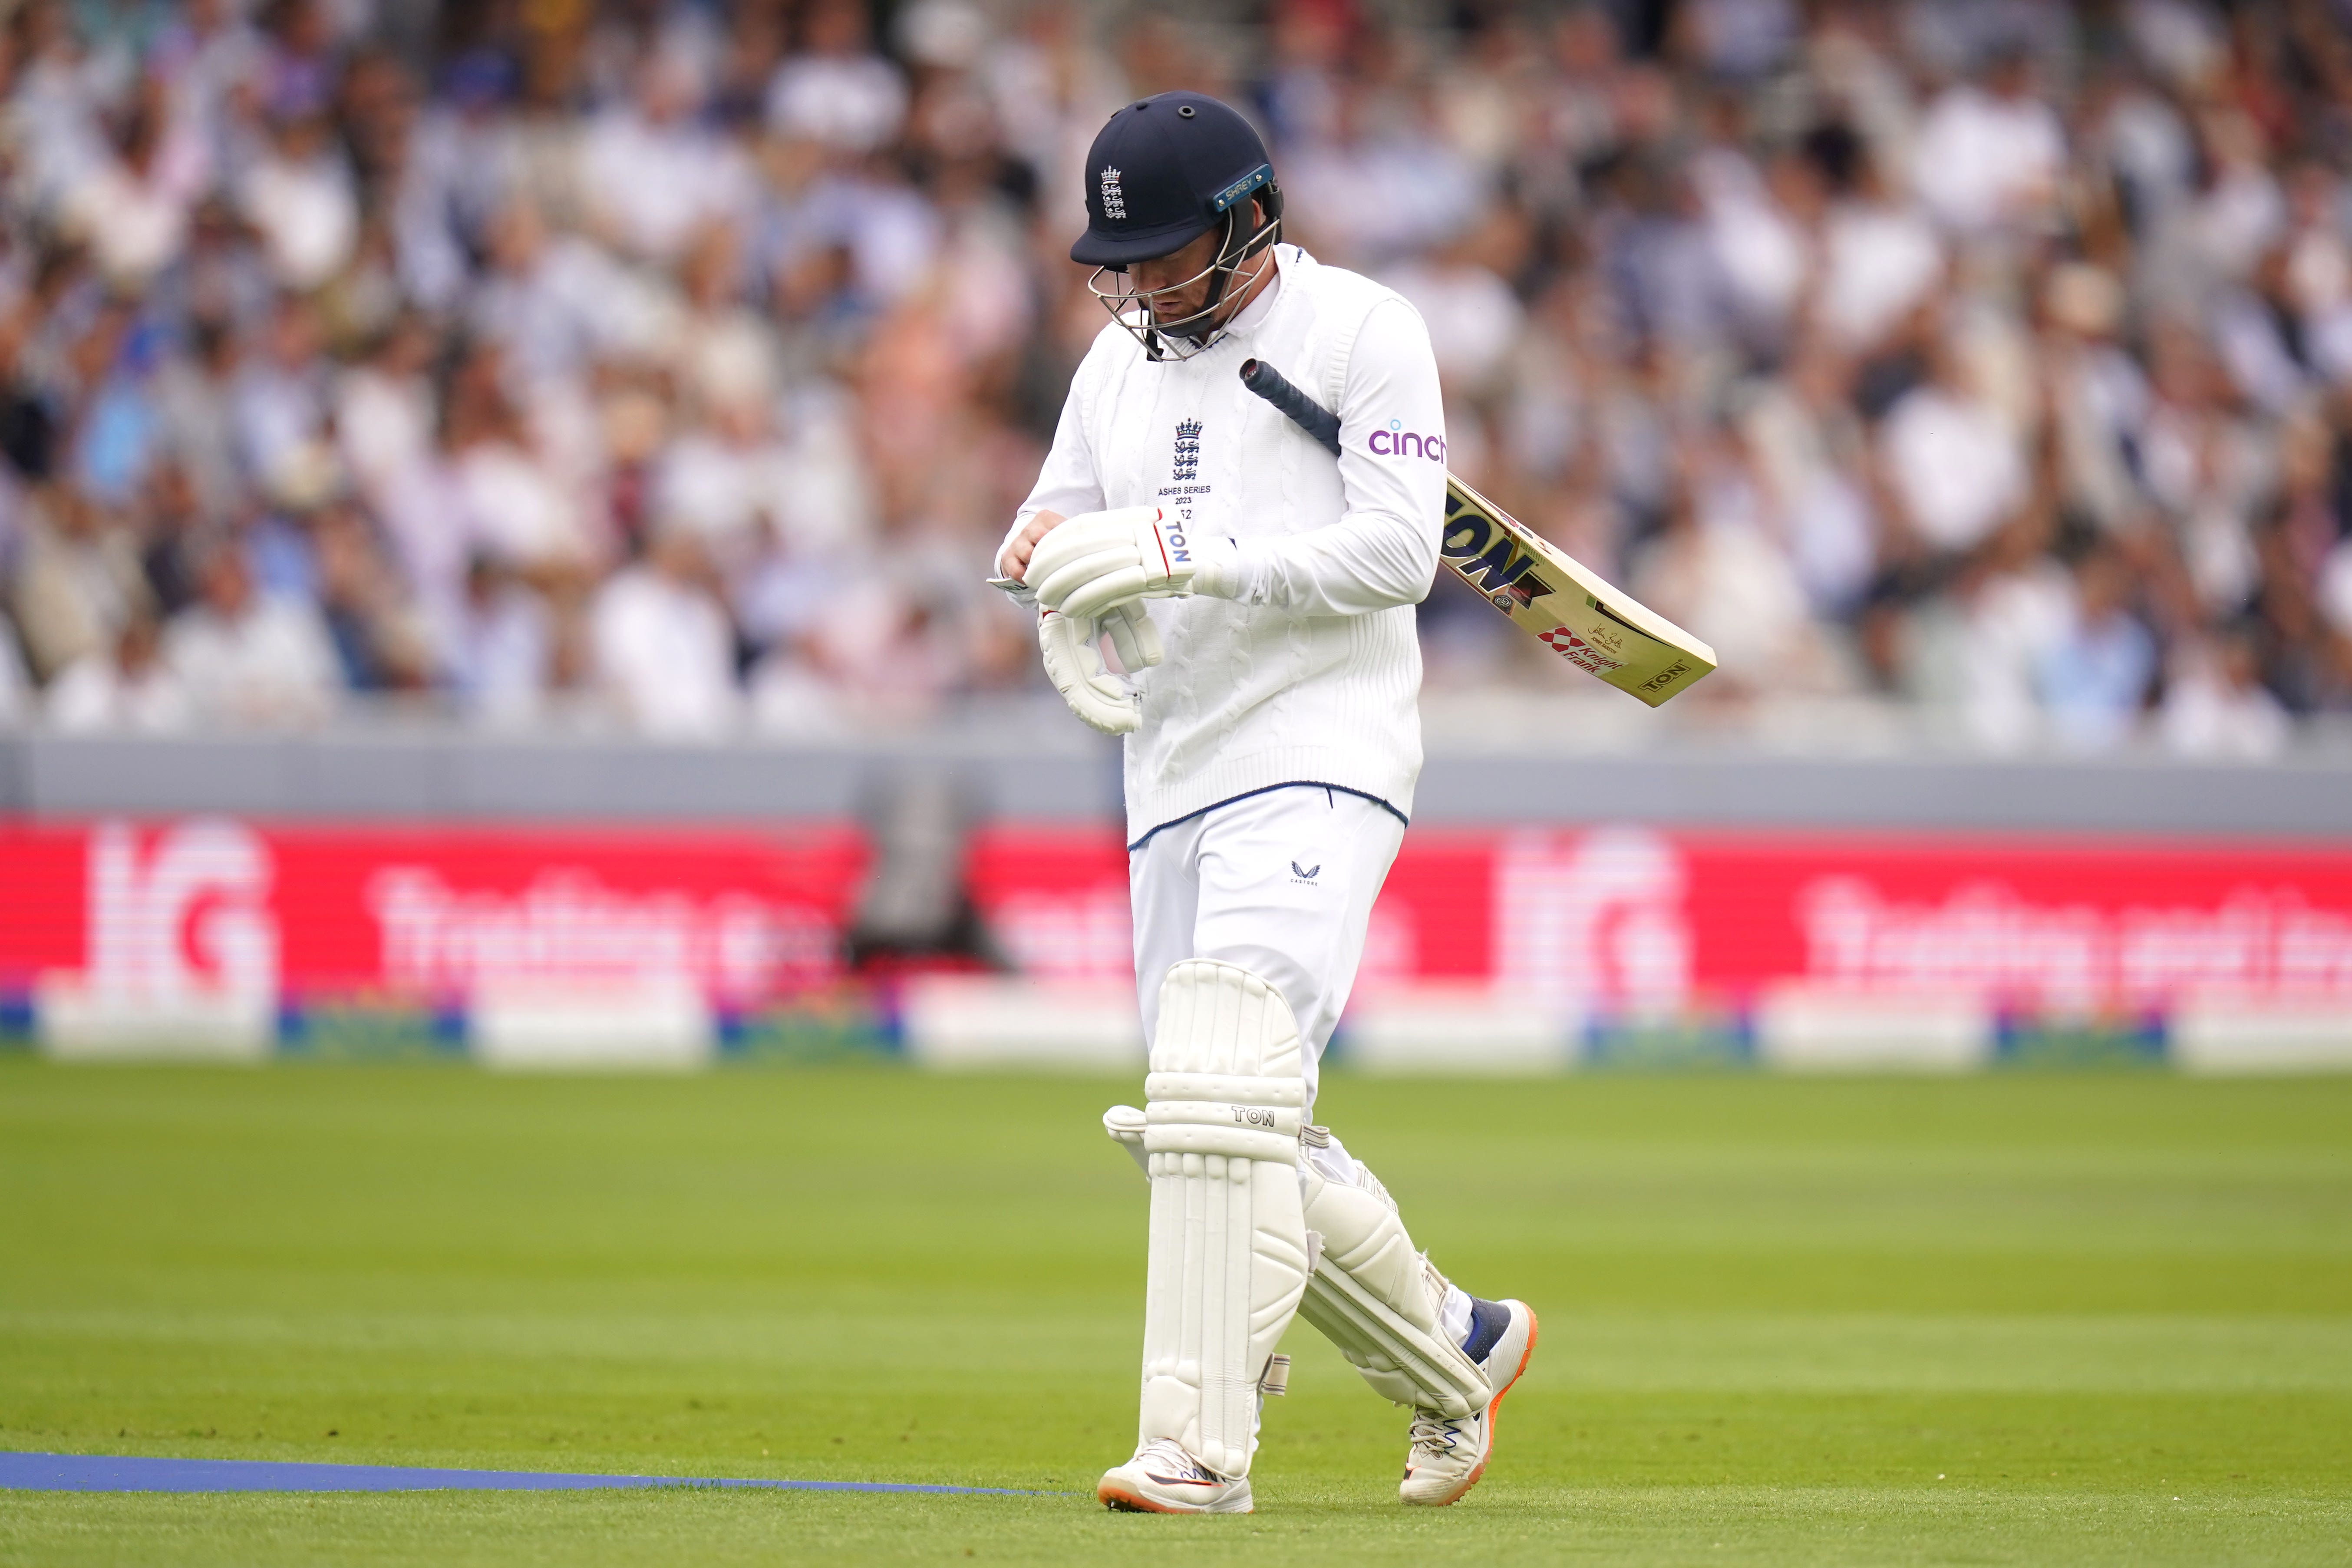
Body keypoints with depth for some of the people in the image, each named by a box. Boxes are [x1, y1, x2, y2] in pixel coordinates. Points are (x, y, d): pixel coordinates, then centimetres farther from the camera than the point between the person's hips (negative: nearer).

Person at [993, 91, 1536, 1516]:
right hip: (1174, 782, 8)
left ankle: (1201, 1440, -25)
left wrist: (1190, 556, -22)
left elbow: (1399, 551, -13)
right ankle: (1459, 1352, 28)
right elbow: (1057, 530, 17)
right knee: (1243, 1134, 8)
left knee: (1225, 1078, -22)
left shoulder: (1361, 332, -4)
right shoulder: (1122, 361, 17)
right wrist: (1044, 552, -8)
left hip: (1319, 757, -8)